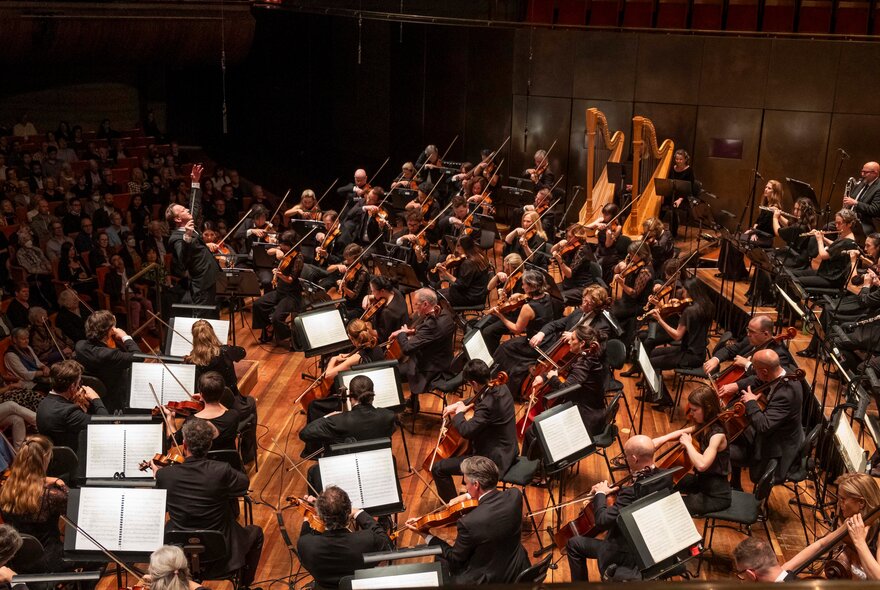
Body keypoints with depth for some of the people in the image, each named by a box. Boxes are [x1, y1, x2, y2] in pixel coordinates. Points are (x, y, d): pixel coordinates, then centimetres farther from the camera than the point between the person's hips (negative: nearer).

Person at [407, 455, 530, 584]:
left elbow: (455, 558, -14)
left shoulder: (469, 523, -32)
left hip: (488, 581, -6)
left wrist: (425, 534, -6)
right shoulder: (515, 495, -17)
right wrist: (467, 497, 4)